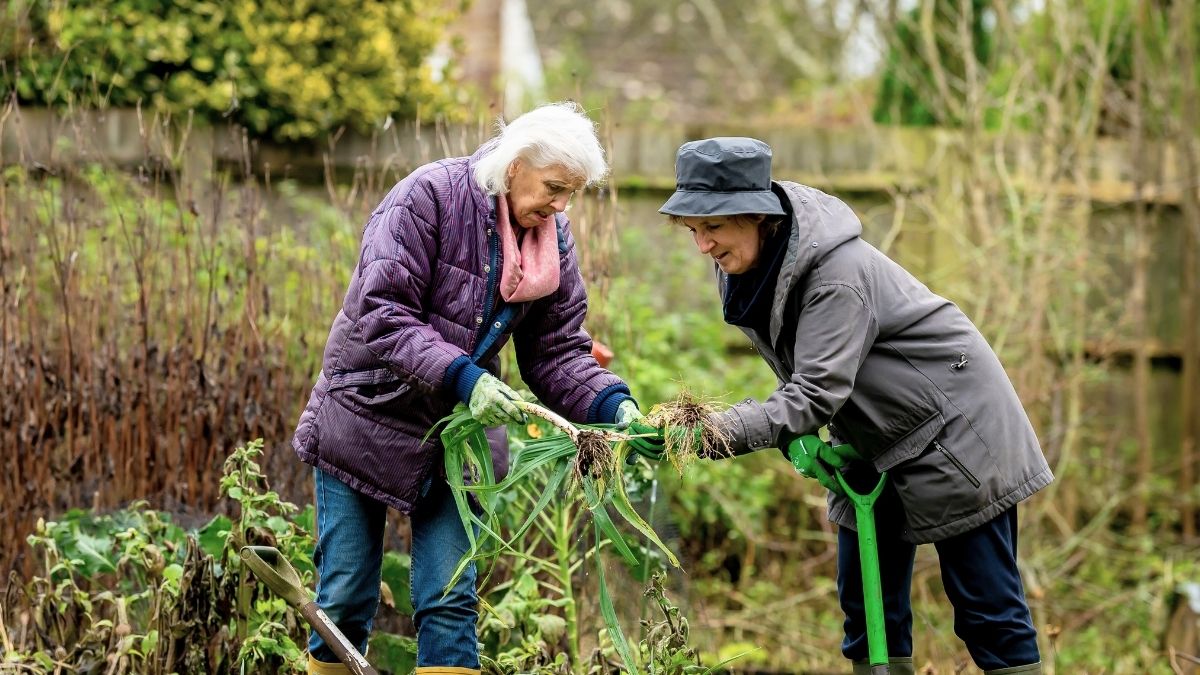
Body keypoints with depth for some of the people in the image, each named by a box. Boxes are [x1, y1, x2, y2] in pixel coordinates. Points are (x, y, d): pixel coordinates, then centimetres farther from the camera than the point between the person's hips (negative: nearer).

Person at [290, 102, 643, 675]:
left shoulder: (552, 242, -1)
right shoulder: (428, 197, -18)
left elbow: (557, 352, 1)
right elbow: (382, 315, -25)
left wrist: (613, 406, -17)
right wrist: (461, 376, -35)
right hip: (368, 418, -4)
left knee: (450, 604, 0)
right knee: (346, 600, 2)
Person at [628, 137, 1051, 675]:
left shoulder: (837, 273, -30)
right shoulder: (744, 266, -6)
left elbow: (816, 393, -35)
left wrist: (706, 431, -44)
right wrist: (796, 440, -17)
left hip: (952, 431, -8)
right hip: (873, 445, 8)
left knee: (986, 608, -5)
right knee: (868, 607, 8)